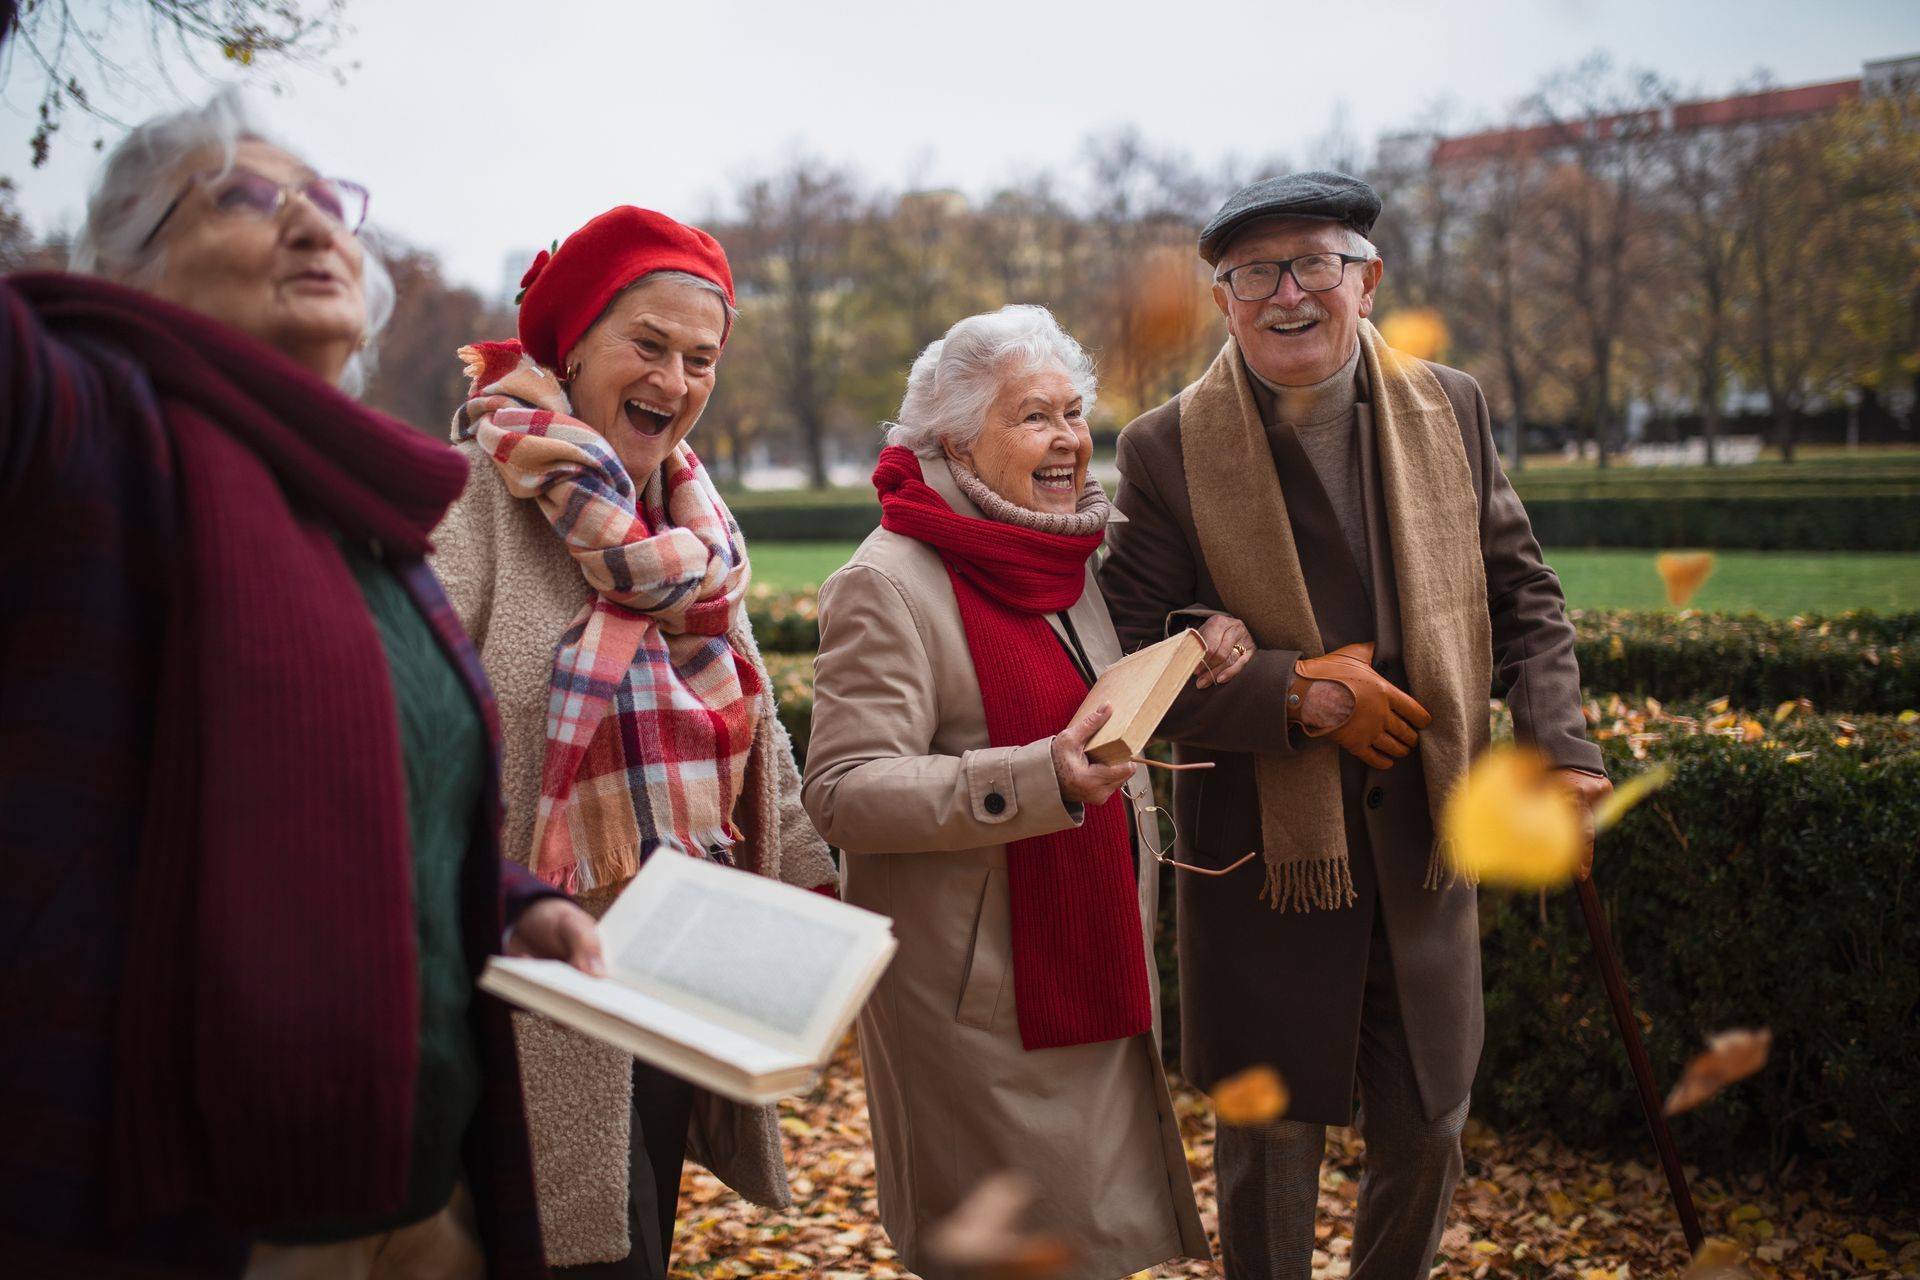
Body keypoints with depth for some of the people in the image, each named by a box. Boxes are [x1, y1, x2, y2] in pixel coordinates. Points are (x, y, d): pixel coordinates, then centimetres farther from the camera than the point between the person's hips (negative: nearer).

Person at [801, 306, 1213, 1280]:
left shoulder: (1066, 566, 11)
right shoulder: (888, 583, -17)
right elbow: (842, 794, -23)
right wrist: (1040, 781, -33)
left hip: (1088, 963, 8)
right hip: (976, 997, -8)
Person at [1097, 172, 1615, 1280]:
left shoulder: (1451, 410, 2)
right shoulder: (1167, 450, -9)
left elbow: (1522, 596, 7)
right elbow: (1131, 660, -10)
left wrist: (1560, 750, -7)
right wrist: (1304, 695, -20)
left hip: (1424, 844, 3)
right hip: (1264, 855, -3)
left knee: (1427, 1135, 16)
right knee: (1270, 1145, 12)